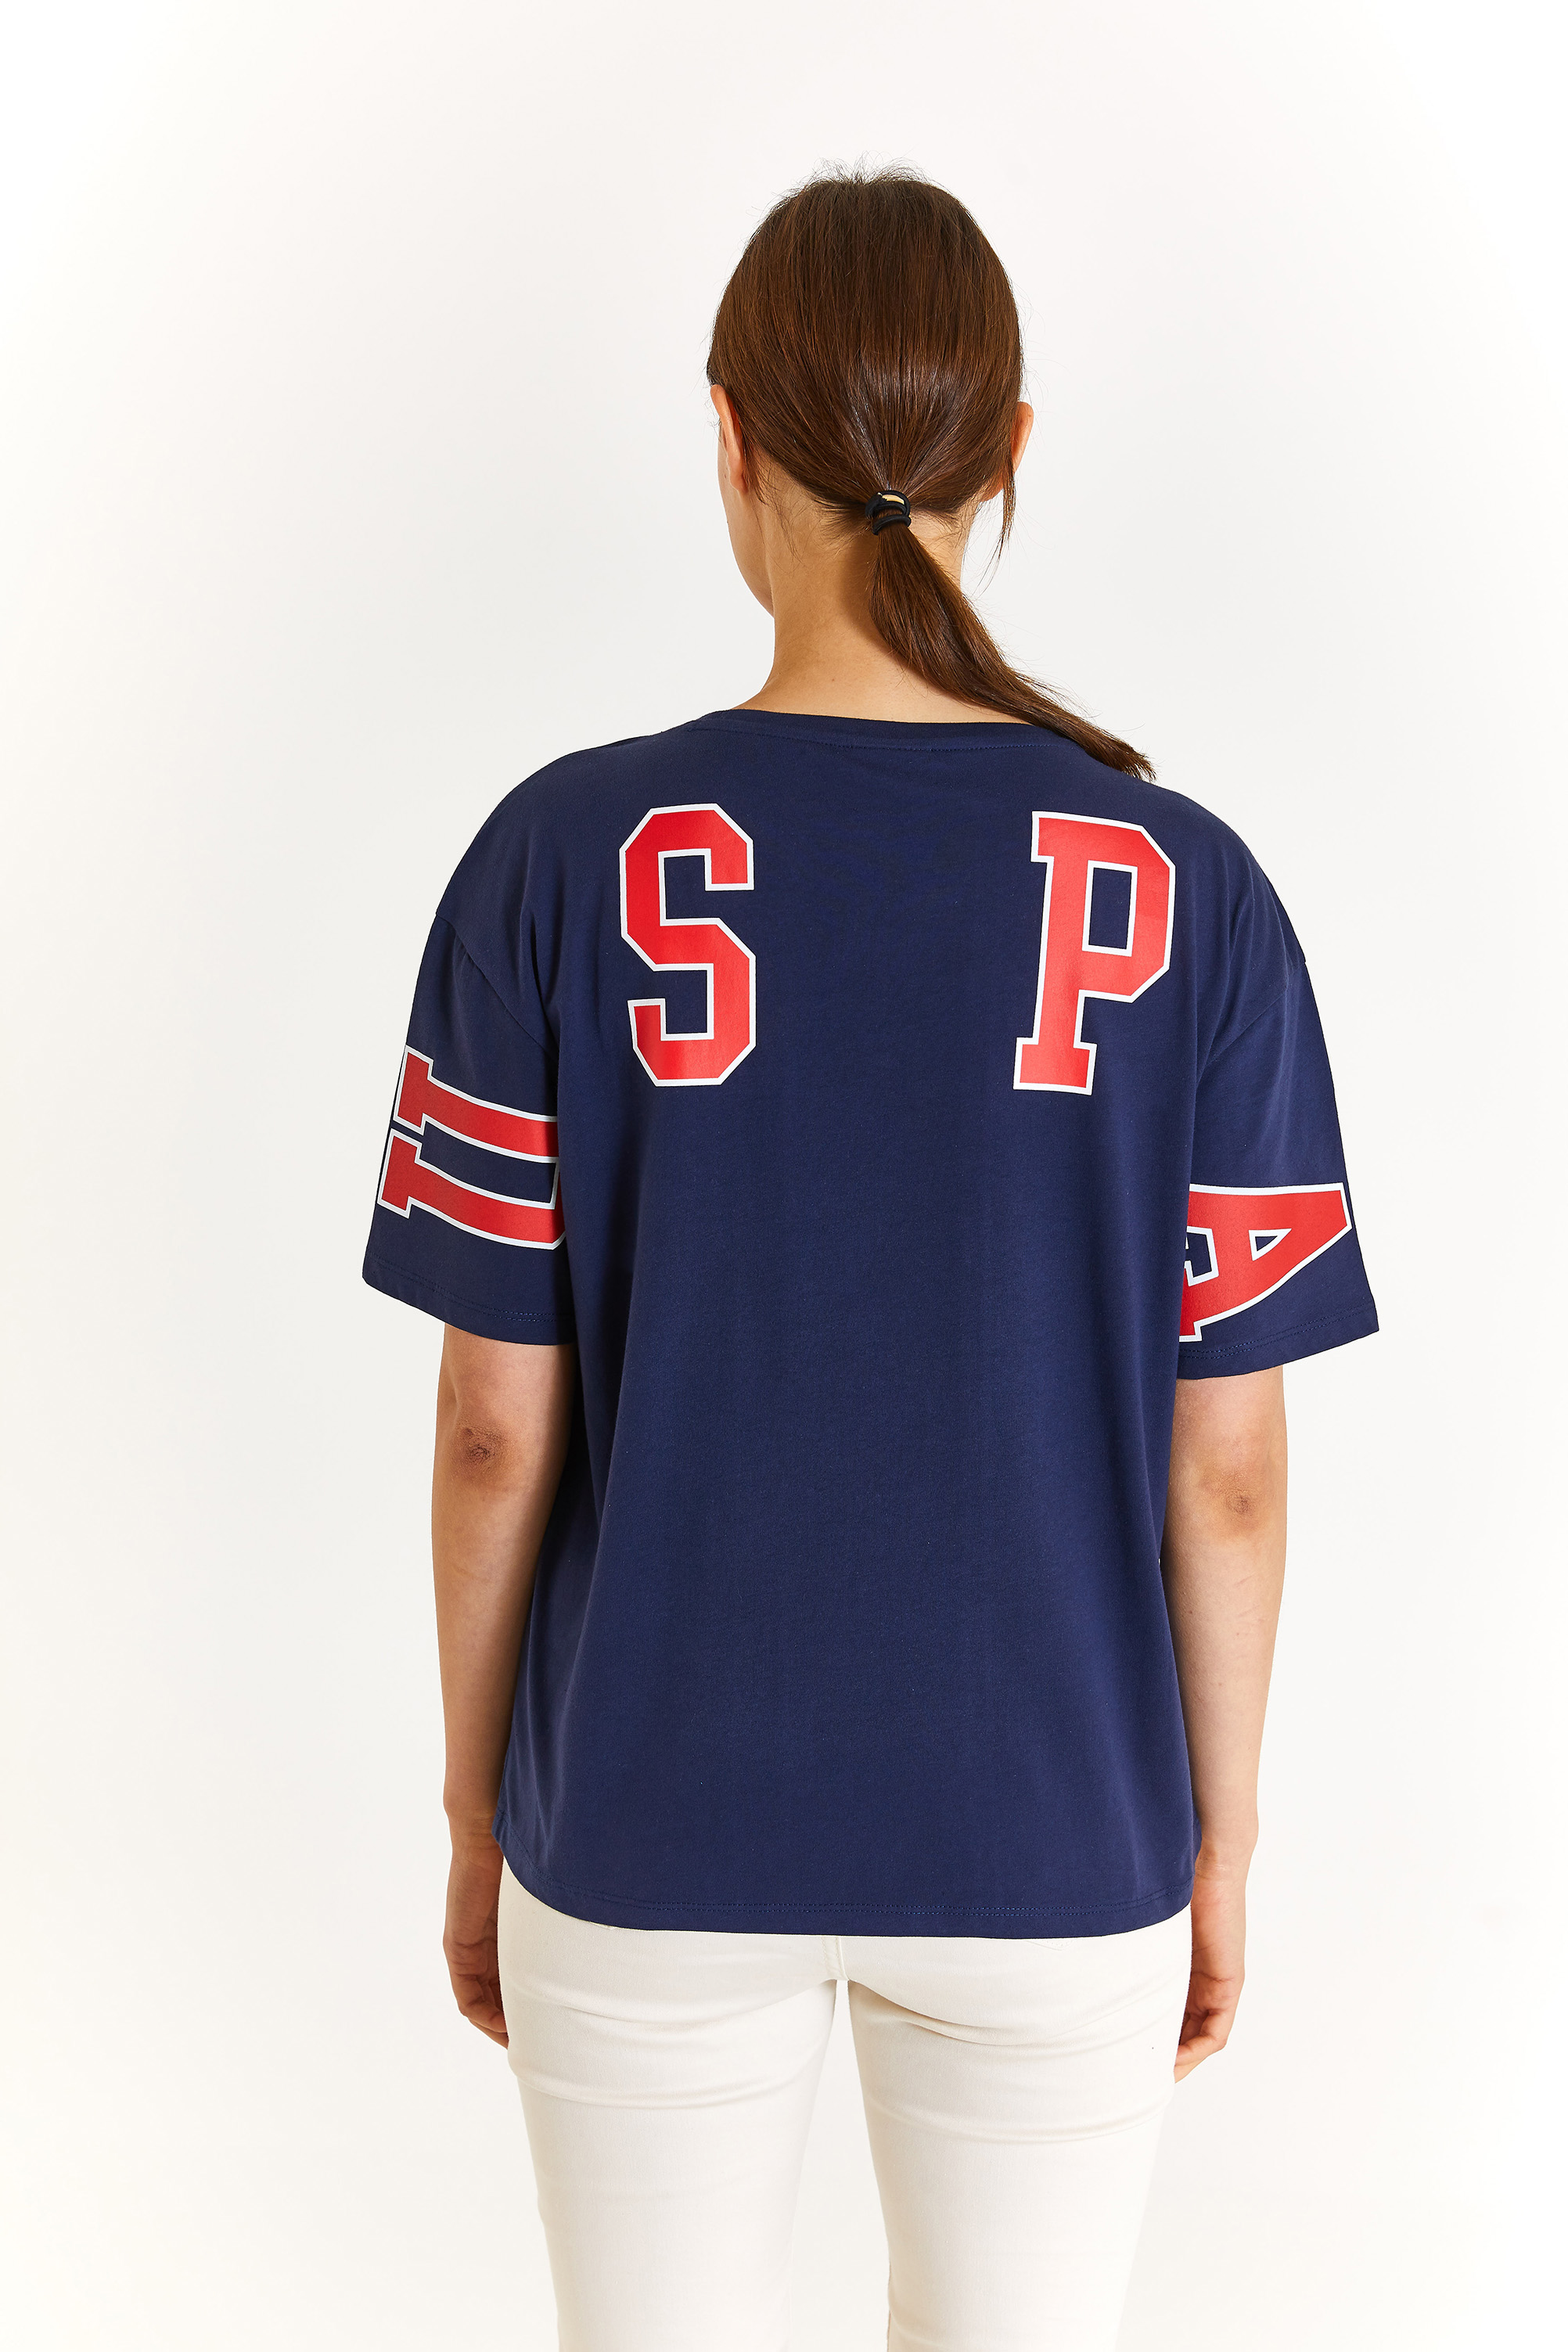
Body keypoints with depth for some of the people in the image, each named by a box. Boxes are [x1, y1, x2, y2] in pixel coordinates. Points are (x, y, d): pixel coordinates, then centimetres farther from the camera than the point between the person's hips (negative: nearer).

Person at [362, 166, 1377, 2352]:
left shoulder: (563, 860, -13)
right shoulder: (1192, 896, -11)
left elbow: (495, 1426, -8)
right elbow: (1229, 1471, -7)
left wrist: (475, 1806, 7)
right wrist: (1222, 1840, 8)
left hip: (653, 1820, 0)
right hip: (1053, 1842, 1)